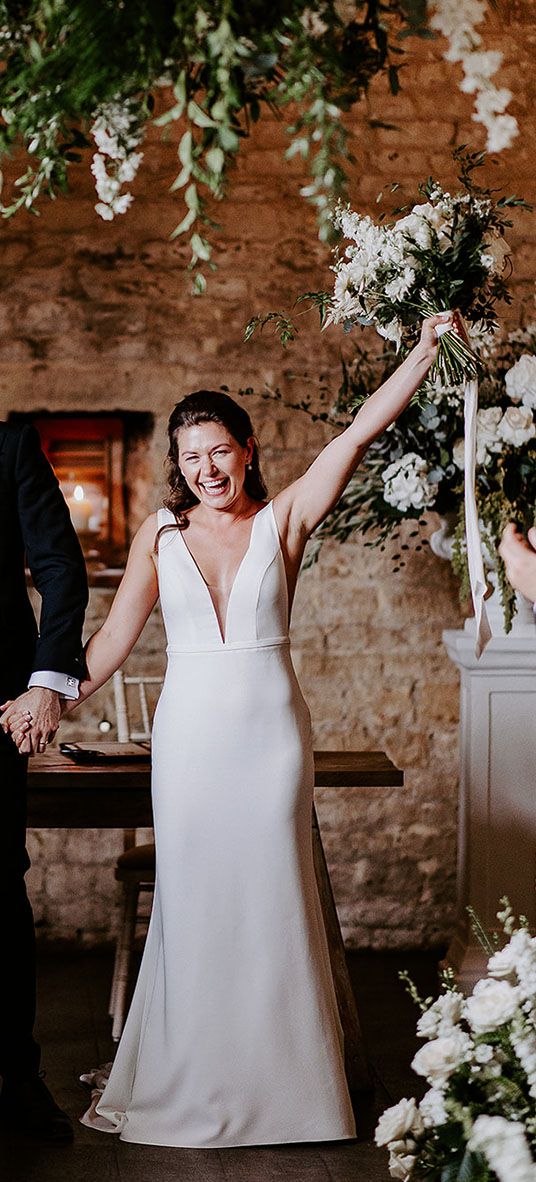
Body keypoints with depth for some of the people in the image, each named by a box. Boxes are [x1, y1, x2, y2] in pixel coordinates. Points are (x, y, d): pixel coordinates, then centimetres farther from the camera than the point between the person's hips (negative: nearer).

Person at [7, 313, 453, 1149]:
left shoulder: (284, 518, 1)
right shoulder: (160, 532, 5)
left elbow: (361, 431, -6)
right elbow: (116, 636, 6)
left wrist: (425, 350, -13)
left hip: (269, 732, -1)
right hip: (190, 734, 1)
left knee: (273, 900, 4)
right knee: (192, 902, 7)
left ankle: (280, 1087, 17)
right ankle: (192, 1090, 19)